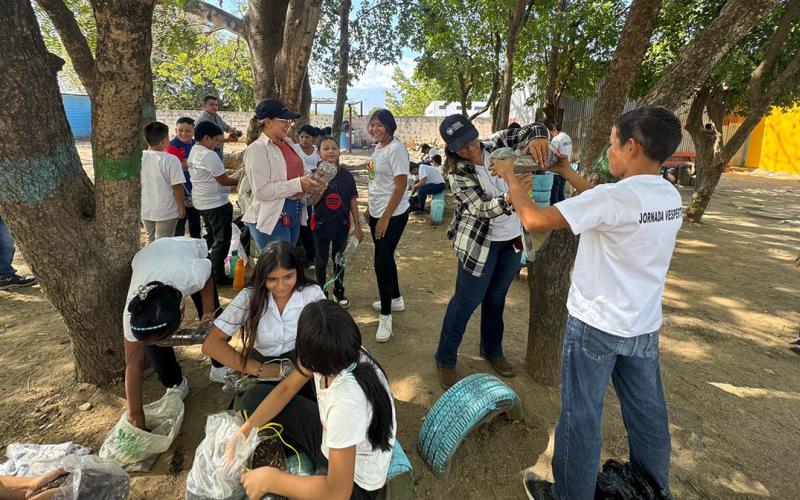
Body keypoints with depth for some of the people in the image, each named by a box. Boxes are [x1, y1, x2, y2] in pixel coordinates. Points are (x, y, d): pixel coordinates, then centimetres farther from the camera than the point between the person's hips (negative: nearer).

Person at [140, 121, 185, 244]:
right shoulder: (171, 160, -18)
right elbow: (177, 187, -17)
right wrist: (181, 207, -5)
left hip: (145, 211, 5)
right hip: (166, 212, -5)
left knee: (150, 241, 22)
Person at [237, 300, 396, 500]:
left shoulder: (347, 400, -42)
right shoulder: (334, 353, -23)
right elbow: (286, 388, -3)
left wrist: (270, 480, -21)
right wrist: (245, 430, -8)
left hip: (354, 482, -6)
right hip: (330, 433, 6)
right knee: (253, 400, 3)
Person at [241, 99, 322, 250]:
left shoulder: (288, 143, 11)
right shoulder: (257, 148, -12)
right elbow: (261, 191, -20)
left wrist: (310, 182, 4)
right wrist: (298, 184, -22)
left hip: (295, 213, 8)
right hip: (271, 219, -8)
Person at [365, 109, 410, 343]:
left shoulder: (396, 149, -16)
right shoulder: (378, 148, 9)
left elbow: (401, 187, -20)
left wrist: (385, 218, -20)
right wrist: (370, 208, 15)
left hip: (393, 215, -9)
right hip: (377, 212, 9)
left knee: (381, 262, -7)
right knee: (385, 257, 18)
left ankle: (385, 316, 7)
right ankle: (395, 299, 38)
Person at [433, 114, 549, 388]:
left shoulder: (496, 144, -4)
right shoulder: (459, 173, -17)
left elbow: (535, 129, -5)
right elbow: (482, 208, -27)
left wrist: (536, 139, -30)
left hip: (512, 238, 5)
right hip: (479, 241, -5)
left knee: (497, 296, 18)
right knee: (466, 300, 2)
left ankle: (492, 349, 39)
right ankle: (445, 360, 19)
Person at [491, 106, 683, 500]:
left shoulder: (615, 195, -23)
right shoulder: (671, 196, 1)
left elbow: (535, 220, -23)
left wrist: (511, 177, -8)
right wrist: (567, 173, 17)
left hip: (596, 324, -7)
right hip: (644, 326, 8)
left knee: (581, 415, 9)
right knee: (647, 412, 23)